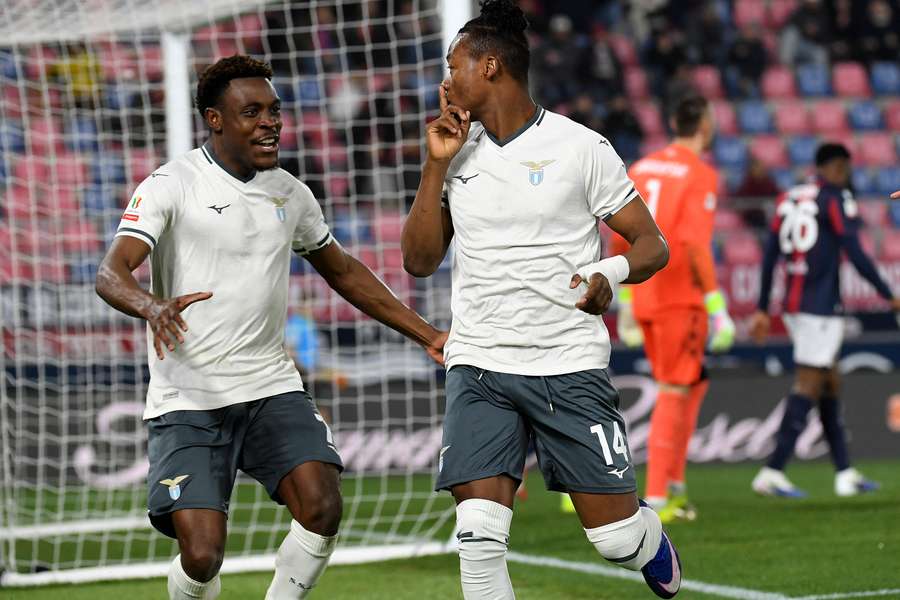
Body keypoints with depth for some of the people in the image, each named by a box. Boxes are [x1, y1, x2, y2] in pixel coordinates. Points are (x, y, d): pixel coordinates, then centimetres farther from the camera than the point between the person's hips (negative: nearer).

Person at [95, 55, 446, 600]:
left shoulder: (290, 193, 10)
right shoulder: (171, 186, -7)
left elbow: (343, 272, 26)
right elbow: (111, 273, -20)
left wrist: (428, 336, 23)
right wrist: (154, 306, -44)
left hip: (272, 389, 4)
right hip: (188, 400, -4)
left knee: (322, 508, -18)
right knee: (202, 555, -14)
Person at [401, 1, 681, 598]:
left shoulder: (580, 147, -4)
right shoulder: (457, 151, 10)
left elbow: (652, 245, -2)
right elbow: (420, 261, 10)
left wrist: (612, 273, -24)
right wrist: (435, 165, 1)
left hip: (570, 364, -3)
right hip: (479, 368, 3)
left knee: (617, 537, 0)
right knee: (480, 538, -14)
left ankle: (651, 541, 36)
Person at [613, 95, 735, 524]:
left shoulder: (641, 168, 11)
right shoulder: (700, 176, -10)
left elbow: (619, 240, 12)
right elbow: (695, 246, -19)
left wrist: (626, 302, 19)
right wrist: (717, 308, -16)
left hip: (643, 297, 7)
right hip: (680, 298, -7)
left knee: (693, 385, 19)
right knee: (674, 394, -2)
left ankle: (674, 486, 17)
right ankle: (656, 498, -4)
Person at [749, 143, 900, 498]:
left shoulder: (788, 200, 13)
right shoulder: (836, 200, -7)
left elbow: (770, 256, 13)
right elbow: (855, 255, -11)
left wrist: (763, 310, 17)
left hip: (794, 308, 8)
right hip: (820, 308, -8)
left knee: (829, 386, 13)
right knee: (807, 386, -7)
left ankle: (845, 474, 15)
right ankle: (772, 472, -13)